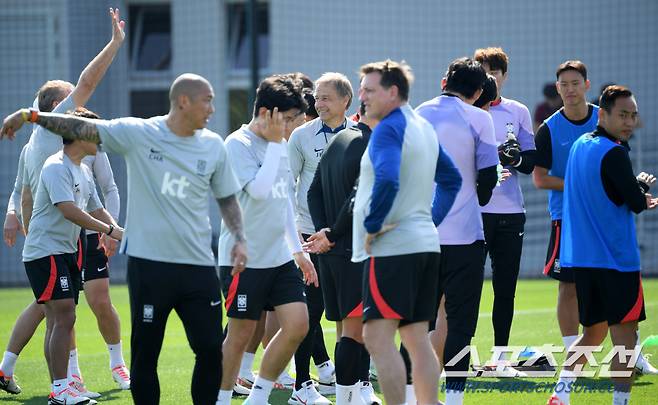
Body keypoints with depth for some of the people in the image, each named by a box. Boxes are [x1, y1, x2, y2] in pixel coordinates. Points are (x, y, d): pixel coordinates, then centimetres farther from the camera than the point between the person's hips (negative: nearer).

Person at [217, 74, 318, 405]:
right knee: (241, 334, -1)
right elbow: (259, 190, -24)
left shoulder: (278, 145, 13)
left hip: (280, 257, 7)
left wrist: (297, 250, 22)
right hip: (244, 258, -7)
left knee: (297, 324, -2)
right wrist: (275, 143, -17)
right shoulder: (238, 144, -12)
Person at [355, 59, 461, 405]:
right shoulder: (424, 128, 17)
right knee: (417, 340, 10)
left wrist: (372, 225, -16)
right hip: (426, 244, 10)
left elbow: (387, 181, -28)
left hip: (391, 248, -10)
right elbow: (451, 179, 27)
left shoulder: (388, 129, -12)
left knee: (378, 338, -11)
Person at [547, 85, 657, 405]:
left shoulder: (580, 145, 13)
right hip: (616, 257, -8)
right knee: (625, 336, -6)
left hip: (580, 257, 8)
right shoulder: (613, 153, -14)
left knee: (593, 332, 17)